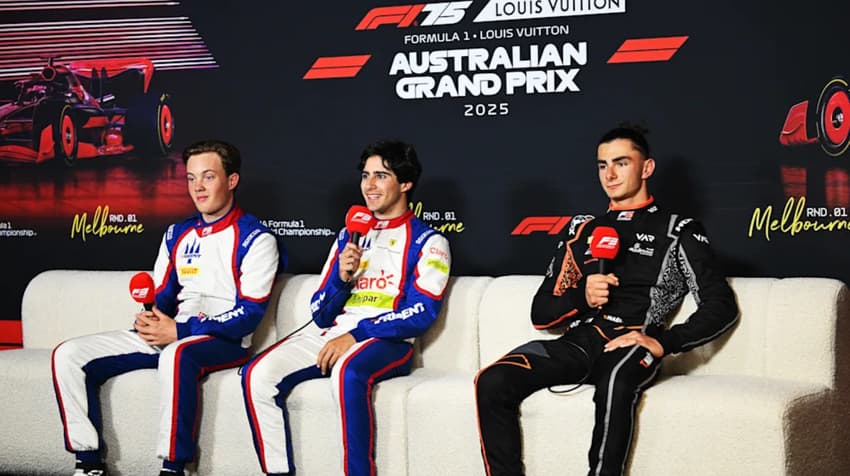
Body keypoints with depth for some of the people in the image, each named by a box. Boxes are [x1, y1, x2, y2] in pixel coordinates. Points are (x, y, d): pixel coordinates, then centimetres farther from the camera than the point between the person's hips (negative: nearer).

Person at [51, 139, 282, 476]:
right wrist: (148, 320, -6)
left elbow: (249, 313, -12)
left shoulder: (255, 239, -4)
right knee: (69, 355, -7)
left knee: (176, 354, -43)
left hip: (225, 341, -7)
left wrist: (179, 331, -18)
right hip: (171, 336, 7)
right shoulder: (177, 235, 17)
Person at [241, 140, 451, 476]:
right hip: (331, 334, 6)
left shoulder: (427, 241, 5)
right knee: (257, 374, -18)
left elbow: (421, 313, -9)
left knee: (347, 371, -39)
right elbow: (321, 315, 18)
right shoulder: (348, 236, 22)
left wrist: (355, 335, -17)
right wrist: (341, 276, -3)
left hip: (387, 342, -5)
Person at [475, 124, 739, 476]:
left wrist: (663, 343, -9)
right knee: (492, 382, -26)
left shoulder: (678, 231, 14)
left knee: (614, 384, -41)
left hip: (631, 346, -4)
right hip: (577, 341, 4)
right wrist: (582, 296, -2)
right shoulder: (582, 229, 25)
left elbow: (722, 307, 6)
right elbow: (540, 313, 20)